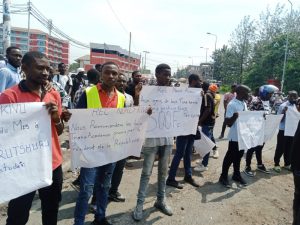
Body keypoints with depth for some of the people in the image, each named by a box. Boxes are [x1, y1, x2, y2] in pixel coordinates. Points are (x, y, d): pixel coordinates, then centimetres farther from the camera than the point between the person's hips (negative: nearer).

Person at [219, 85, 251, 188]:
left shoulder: (244, 104, 9)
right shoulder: (232, 105, -17)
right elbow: (228, 123, -19)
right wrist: (235, 116, -37)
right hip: (235, 136, -8)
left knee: (238, 155, 19)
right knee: (230, 156, 2)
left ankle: (236, 174, 34)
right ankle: (223, 176, 16)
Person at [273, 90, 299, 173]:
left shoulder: (295, 106, 9)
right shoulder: (283, 106, -11)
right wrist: (284, 112, -27)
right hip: (283, 131, -6)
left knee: (289, 148, 15)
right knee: (280, 148, 2)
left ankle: (287, 164, 29)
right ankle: (276, 164, 15)